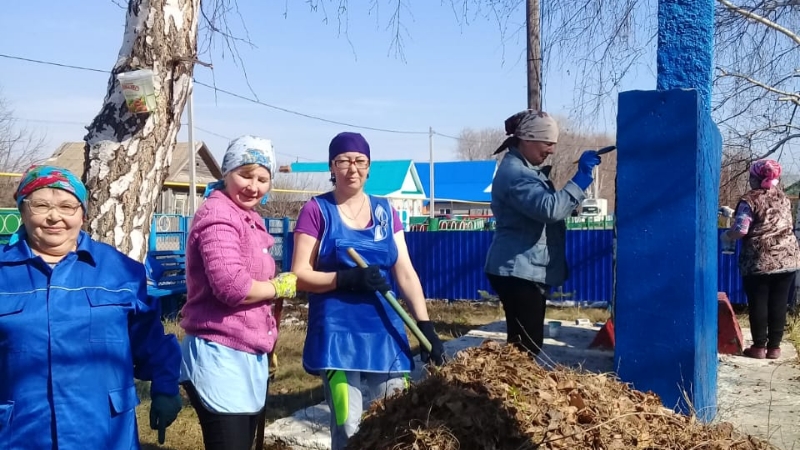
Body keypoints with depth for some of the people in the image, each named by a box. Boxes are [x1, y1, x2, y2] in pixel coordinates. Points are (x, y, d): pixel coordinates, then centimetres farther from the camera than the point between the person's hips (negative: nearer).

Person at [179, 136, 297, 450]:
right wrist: (281, 286, -11)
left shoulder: (249, 219, 16)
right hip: (221, 356, -10)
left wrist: (268, 348, 22)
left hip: (249, 355, 10)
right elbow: (233, 287, -28)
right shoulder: (218, 216, -16)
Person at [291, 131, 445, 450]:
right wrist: (348, 278, -22)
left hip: (384, 332, 4)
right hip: (337, 334, -4)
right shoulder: (316, 210, -3)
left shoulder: (385, 211, 9)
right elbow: (299, 276, -7)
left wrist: (426, 327, -3)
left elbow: (406, 273, 5)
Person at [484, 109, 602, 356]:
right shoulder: (515, 173, -18)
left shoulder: (527, 169, 17)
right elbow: (550, 208, -32)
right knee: (526, 345, -10)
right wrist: (581, 176, -29)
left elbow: (543, 207, 27)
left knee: (527, 343, 14)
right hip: (518, 271, -11)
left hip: (530, 270, 11)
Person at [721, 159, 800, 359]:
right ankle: (774, 347, 13)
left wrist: (725, 236, 5)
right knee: (779, 303, 8)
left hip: (759, 261, -6)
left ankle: (759, 347, 8)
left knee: (758, 304, 3)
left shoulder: (750, 199, -8)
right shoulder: (782, 196, 12)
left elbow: (741, 230, -16)